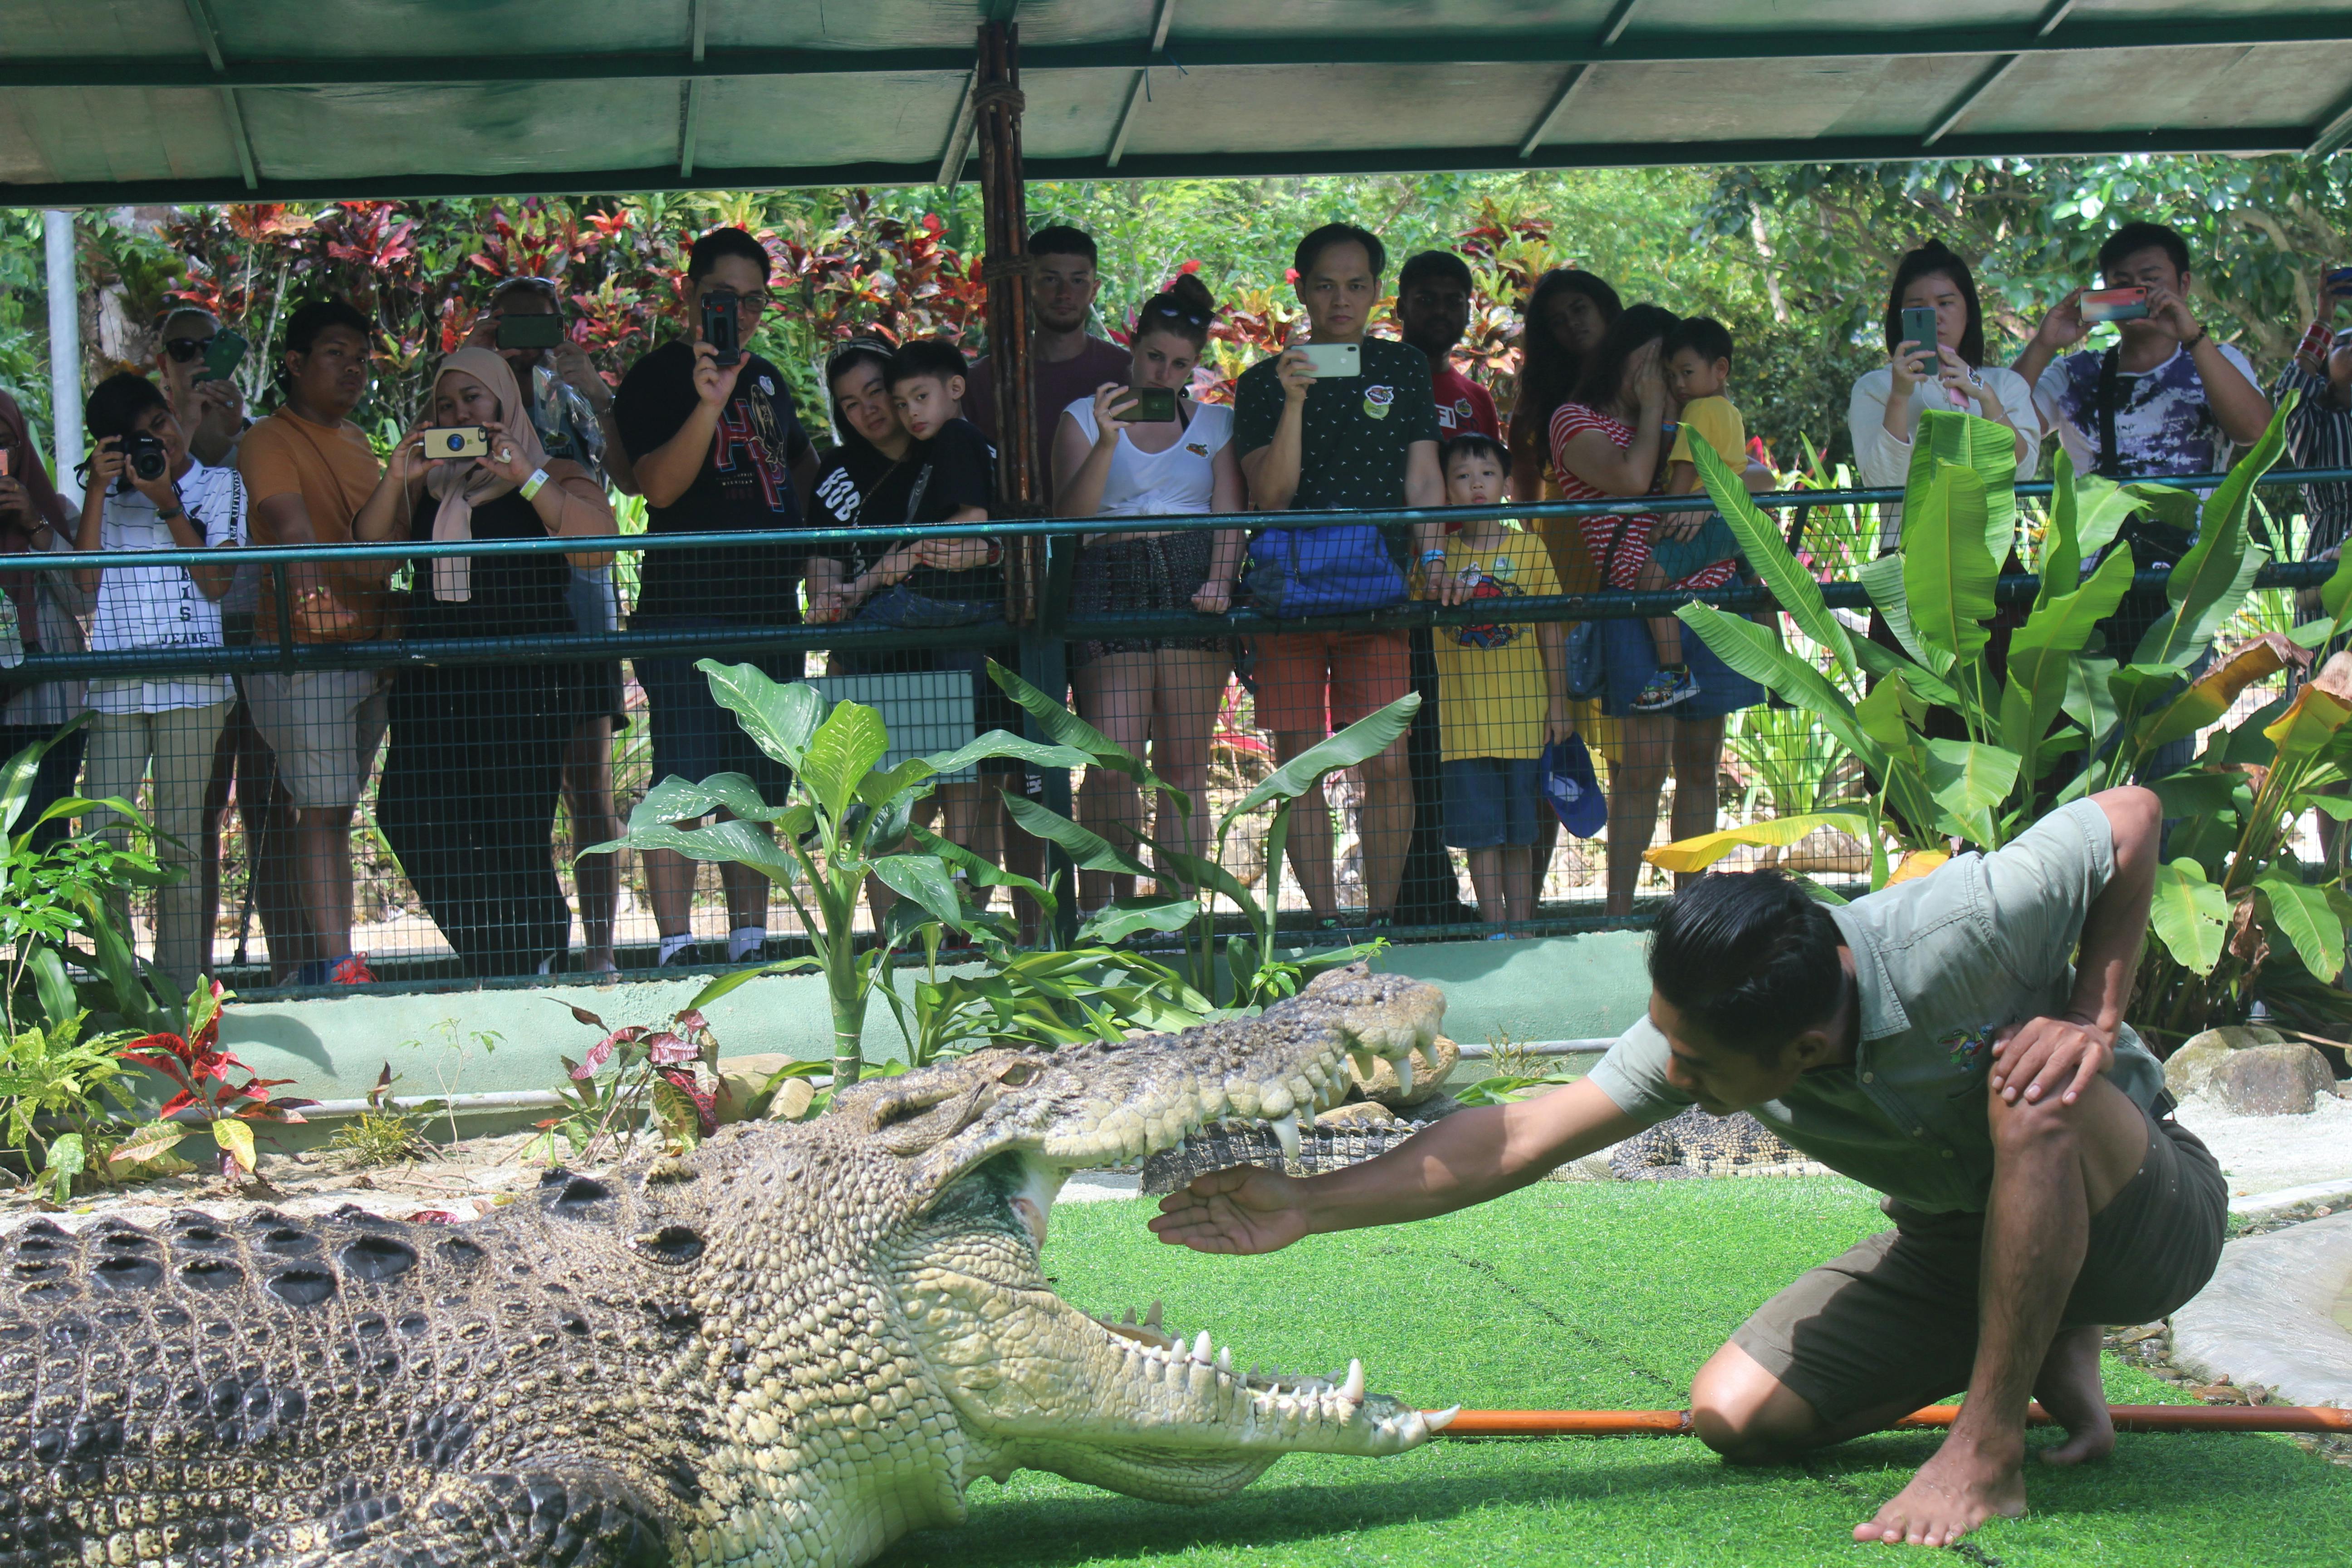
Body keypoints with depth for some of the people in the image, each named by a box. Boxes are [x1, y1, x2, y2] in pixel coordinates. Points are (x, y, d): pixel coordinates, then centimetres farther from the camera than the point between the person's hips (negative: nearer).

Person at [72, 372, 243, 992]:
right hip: (114, 682, 2)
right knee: (102, 837, -6)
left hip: (190, 684, -2)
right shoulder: (109, 492, 16)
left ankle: (179, 988, 3)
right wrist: (97, 490, -1)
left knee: (180, 840, 0)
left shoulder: (219, 485, 10)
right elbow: (87, 576, 3)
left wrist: (167, 504, -5)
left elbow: (217, 582, 0)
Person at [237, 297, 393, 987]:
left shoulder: (357, 440, 17)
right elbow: (293, 529, -23)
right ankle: (336, 963, -11)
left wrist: (394, 621, 16)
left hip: (369, 650, 8)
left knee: (333, 807, 9)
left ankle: (307, 957, 14)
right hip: (303, 650, -8)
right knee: (323, 808, -10)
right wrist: (312, 595, -35)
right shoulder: (269, 442, -8)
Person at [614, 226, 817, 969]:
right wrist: (708, 404, -28)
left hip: (770, 601, 7)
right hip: (685, 608, -7)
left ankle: (750, 938, 16)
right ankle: (676, 947, -7)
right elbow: (660, 486, -16)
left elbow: (802, 464, 32)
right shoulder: (656, 377, -2)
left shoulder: (768, 379, 18)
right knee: (684, 780, -10)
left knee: (760, 784, 9)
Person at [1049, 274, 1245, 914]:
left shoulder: (1215, 424, 17)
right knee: (1113, 761, -14)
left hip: (1193, 582, 2)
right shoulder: (1084, 417, 11)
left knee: (1184, 764, -1)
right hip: (1111, 582, -2)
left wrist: (1219, 582, -10)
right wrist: (1107, 442, -15)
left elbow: (1230, 517, 9)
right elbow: (1071, 513, -1)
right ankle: (1099, 910, -8)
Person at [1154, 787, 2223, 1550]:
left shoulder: (1962, 931, -36)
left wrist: (2095, 1023, -26)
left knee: (2036, 1074, -38)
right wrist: (1306, 1209, -20)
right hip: (1956, 1241, 5)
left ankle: (1990, 1451, -23)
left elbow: (2133, 815, -21)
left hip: (2141, 1211, -5)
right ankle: (2050, 1353, 10)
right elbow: (1519, 1139, -18)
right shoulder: (1697, 1022, -21)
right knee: (1734, 1413, -10)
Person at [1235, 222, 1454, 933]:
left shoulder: (1403, 370, 14)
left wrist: (1434, 555, -7)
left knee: (1386, 763, -6)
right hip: (1288, 585, 0)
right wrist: (1295, 402, -14)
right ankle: (1325, 922, 7)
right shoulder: (1264, 382, 8)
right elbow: (1271, 493, -3)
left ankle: (1380, 918, 3)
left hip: (1378, 587, 0)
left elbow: (1423, 480, 10)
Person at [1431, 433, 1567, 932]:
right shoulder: (1439, 556, 3)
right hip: (1464, 720, 0)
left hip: (1523, 716, 0)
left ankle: (1522, 929, 13)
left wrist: (1559, 704, 1)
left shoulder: (1530, 550, 3)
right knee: (1481, 833, 1)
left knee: (1519, 834, 7)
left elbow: (1552, 631, 4)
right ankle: (1496, 930, 6)